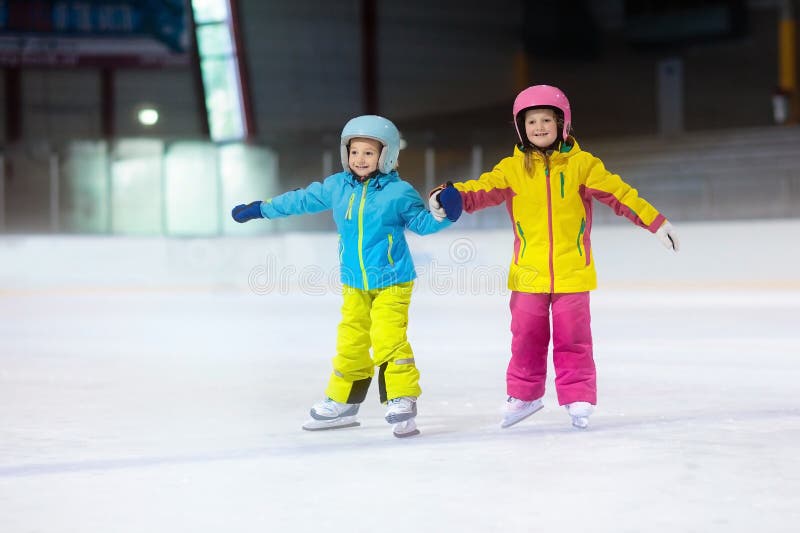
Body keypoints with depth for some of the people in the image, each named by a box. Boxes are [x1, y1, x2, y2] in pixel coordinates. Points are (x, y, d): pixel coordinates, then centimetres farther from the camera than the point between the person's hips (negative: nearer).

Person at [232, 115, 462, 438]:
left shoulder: (398, 192, -9)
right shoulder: (336, 187, 2)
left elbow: (422, 222, -3)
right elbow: (301, 200, 13)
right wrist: (260, 209, 19)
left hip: (391, 282, -5)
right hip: (354, 285, 5)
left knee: (388, 339, -18)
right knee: (350, 344, 11)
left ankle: (402, 402, -10)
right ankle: (341, 404, 25)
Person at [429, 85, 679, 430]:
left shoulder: (582, 164, -1)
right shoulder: (513, 168, 1)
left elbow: (618, 193, -2)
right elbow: (483, 190, -12)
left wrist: (656, 222, -6)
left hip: (572, 272, -1)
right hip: (528, 273, 1)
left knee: (572, 338, 3)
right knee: (527, 337, 8)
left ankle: (578, 398, 15)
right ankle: (523, 395, 25)